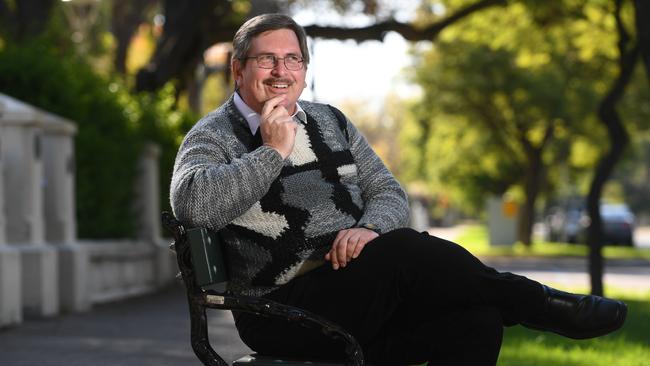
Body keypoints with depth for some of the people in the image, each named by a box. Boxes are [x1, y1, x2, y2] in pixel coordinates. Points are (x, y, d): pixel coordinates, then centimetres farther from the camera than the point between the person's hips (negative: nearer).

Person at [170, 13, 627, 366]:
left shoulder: (331, 122, 20)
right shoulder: (213, 137, 2)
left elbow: (389, 193, 14)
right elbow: (191, 204, -19)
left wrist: (368, 228, -10)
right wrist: (273, 153, -14)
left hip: (362, 302, 6)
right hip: (286, 314, -6)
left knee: (476, 321, -20)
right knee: (405, 250, -31)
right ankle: (546, 306, -16)